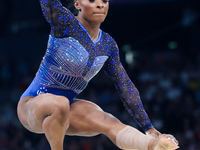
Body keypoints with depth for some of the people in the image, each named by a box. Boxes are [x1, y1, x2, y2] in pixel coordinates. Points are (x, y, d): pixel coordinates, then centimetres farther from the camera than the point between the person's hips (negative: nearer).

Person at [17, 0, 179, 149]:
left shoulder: (108, 45, 3)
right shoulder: (66, 25, -15)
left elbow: (126, 88, 6)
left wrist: (149, 127, 1)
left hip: (66, 108, 6)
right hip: (32, 105, -5)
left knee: (110, 123, -21)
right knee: (60, 104, -40)